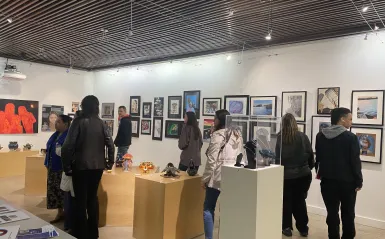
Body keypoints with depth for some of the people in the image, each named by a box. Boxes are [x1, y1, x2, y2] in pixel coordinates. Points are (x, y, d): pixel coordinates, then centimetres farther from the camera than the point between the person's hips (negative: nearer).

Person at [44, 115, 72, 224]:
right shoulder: (55, 135, 12)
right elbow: (49, 149, 19)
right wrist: (47, 164, 17)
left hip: (63, 168, -9)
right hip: (53, 168, 9)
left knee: (64, 192, -1)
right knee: (54, 191, 13)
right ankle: (60, 213, 25)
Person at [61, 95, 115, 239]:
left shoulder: (79, 121, -8)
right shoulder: (100, 123, 2)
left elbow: (68, 146, -14)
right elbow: (110, 144, 1)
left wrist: (67, 166, -5)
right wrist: (109, 162, 12)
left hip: (80, 166, -3)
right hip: (97, 166, 4)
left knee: (80, 200, 7)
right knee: (93, 198, 16)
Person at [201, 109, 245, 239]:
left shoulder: (218, 135, -10)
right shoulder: (238, 135, 11)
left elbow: (212, 160, -13)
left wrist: (205, 178, -5)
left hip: (218, 177, -7)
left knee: (208, 209, 5)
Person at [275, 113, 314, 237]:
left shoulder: (280, 137, -12)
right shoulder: (303, 136, -5)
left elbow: (277, 156, -10)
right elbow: (310, 154, 0)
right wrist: (309, 167, 17)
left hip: (286, 174, -2)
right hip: (303, 174, 2)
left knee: (286, 201, 14)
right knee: (300, 200, 17)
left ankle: (287, 227, 18)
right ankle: (303, 228, 23)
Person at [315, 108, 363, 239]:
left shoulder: (320, 136, 1)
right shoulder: (351, 137, -14)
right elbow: (355, 161, -12)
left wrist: (320, 172, 25)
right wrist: (358, 181, -3)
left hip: (327, 180, 3)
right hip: (346, 181, -3)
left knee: (332, 212, 9)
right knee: (348, 214, 13)